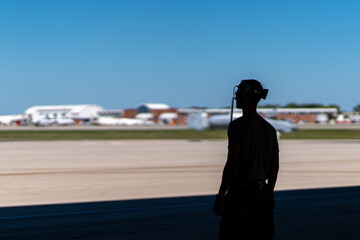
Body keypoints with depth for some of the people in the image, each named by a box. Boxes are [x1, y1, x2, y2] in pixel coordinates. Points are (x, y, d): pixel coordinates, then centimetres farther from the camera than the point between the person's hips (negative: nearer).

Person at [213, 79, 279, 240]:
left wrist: (220, 196, -12)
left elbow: (232, 163, -16)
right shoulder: (270, 128, 13)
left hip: (240, 191, -7)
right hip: (262, 192, 8)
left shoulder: (238, 125, -10)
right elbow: (275, 166, 15)